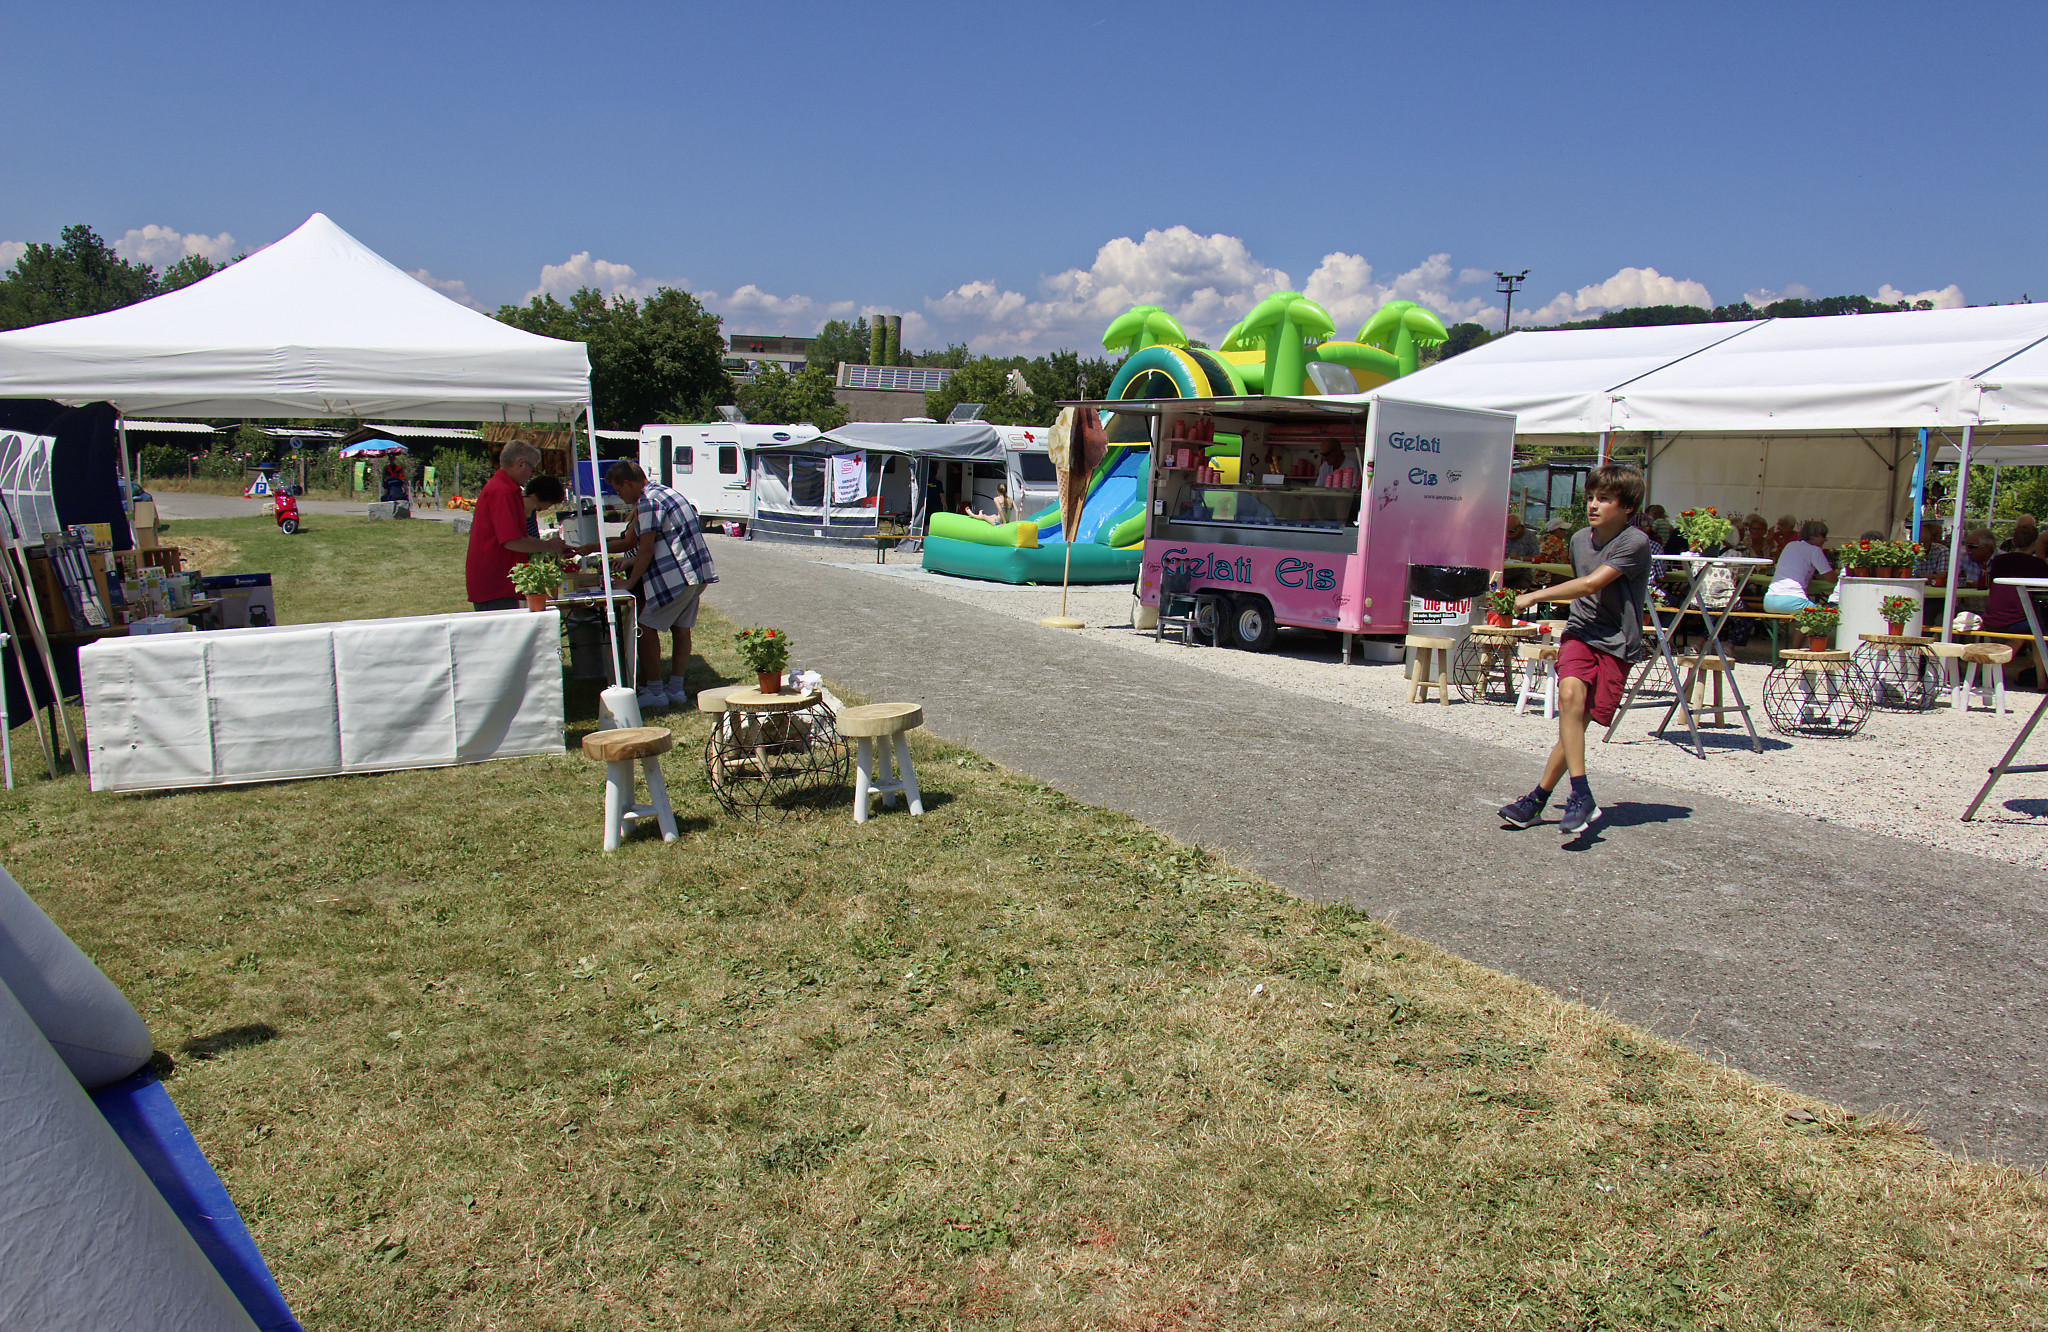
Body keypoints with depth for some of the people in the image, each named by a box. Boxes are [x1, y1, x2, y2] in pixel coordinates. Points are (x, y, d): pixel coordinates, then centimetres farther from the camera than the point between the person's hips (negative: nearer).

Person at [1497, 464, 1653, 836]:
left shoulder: (1636, 543, -10)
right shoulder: (1580, 539, 11)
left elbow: (1591, 584, -18)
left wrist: (1536, 596, -12)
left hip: (1616, 643, -3)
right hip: (1579, 632, 4)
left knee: (1579, 720, -7)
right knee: (1570, 693, -24)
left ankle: (1538, 799, 6)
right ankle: (1581, 798, -22)